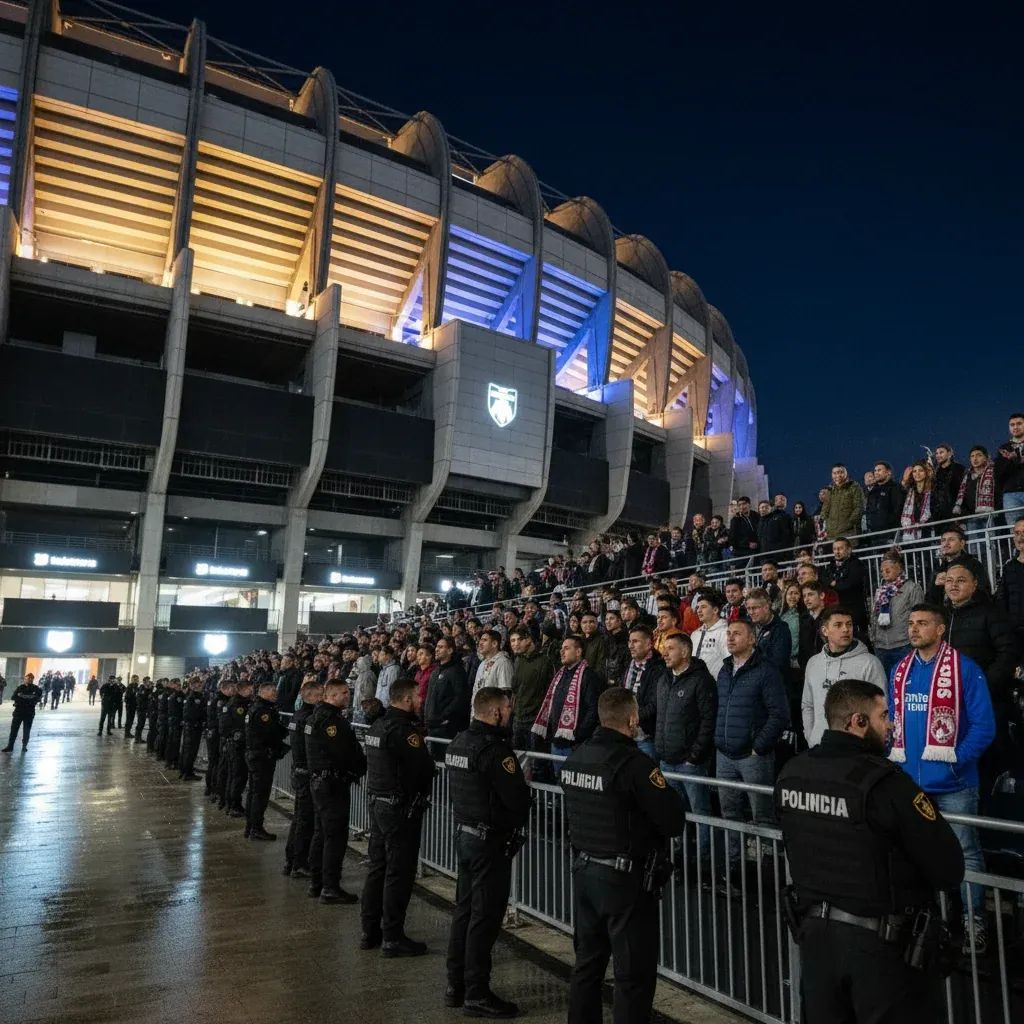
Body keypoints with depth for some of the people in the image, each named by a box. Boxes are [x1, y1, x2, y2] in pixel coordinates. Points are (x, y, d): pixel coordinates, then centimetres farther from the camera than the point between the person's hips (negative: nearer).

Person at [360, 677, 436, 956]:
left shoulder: (378, 726, 9)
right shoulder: (402, 729, -20)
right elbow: (425, 767, -21)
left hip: (377, 804, 9)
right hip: (401, 808, -9)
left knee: (377, 867, 16)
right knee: (399, 873, 0)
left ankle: (370, 931, 26)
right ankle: (392, 938, 8)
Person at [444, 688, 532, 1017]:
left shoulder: (458, 742, 6)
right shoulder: (494, 749, -22)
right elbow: (518, 799, -23)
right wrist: (524, 785, 0)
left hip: (464, 834, 9)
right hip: (491, 841, -9)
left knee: (464, 910, 17)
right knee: (485, 916, 1)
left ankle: (456, 985, 27)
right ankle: (477, 993, 11)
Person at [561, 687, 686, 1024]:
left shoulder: (575, 758, 1)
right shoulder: (635, 763, -22)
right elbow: (675, 822, -18)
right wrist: (667, 793, 2)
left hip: (582, 870, 7)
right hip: (625, 879, -7)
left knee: (587, 962, 20)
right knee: (634, 974, 6)